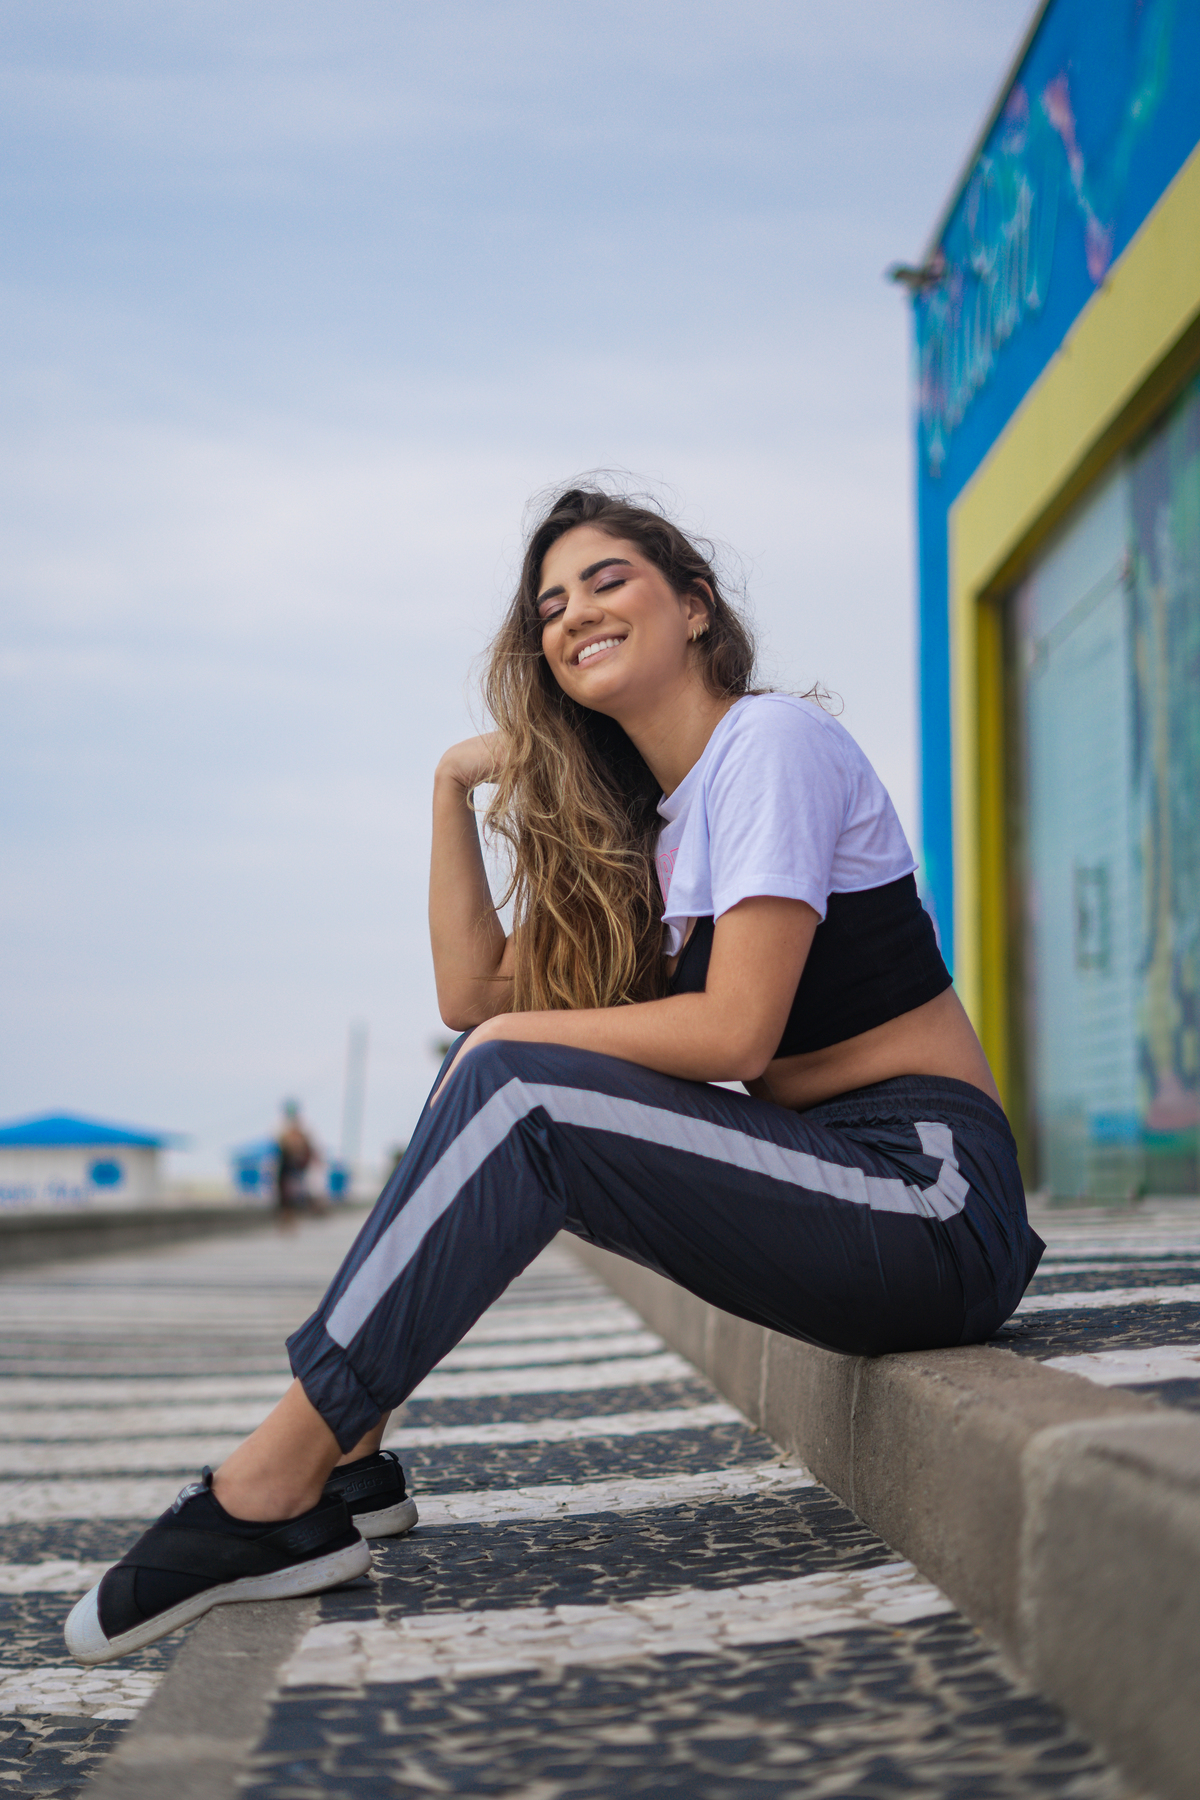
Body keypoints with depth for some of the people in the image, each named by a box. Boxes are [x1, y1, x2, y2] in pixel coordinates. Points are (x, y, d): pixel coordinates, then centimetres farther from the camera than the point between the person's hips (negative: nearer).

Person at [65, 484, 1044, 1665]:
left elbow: (736, 1032, -17)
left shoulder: (773, 740, -8)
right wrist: (457, 786, 6)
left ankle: (273, 1488, -17)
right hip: (825, 1176, 8)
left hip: (934, 1203, -8)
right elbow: (474, 995, 10)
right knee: (490, 1077, 3)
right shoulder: (641, 825, 17)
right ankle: (342, 1461, 0)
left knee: (512, 1092, -21)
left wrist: (517, 1039, -7)